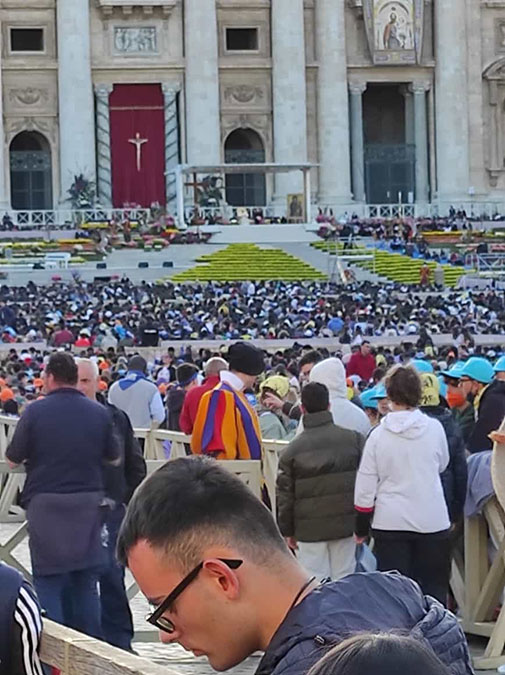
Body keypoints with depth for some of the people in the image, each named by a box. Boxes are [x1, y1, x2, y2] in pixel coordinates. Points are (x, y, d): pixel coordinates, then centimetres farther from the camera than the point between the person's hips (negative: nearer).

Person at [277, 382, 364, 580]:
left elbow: (285, 495, 0)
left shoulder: (293, 449, -3)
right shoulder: (354, 439, -1)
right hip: (346, 524, 2)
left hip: (310, 528, -2)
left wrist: (287, 530, 9)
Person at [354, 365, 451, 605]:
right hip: (432, 521, 0)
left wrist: (361, 528, 7)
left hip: (390, 522, 0)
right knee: (433, 588, 8)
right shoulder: (434, 428, -6)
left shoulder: (378, 435, -7)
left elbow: (365, 487, -4)